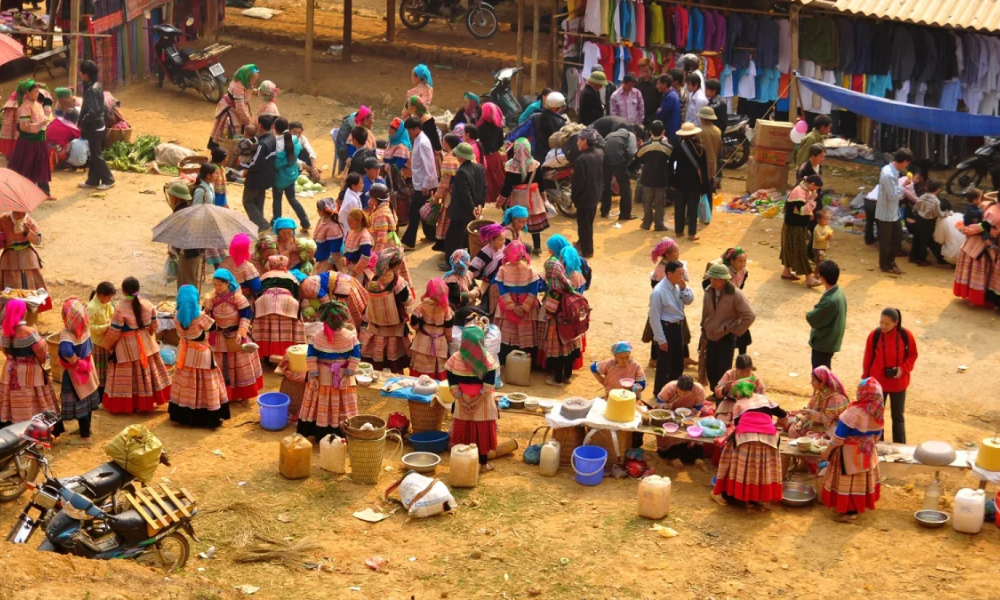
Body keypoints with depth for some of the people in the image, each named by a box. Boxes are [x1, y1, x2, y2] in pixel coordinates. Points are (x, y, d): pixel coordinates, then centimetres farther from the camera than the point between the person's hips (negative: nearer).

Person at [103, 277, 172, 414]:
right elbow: (153, 325, 5)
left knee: (127, 375, 6)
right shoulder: (148, 304, -7)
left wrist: (108, 345, 2)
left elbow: (114, 332, -16)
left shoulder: (120, 308, -22)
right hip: (145, 344, 5)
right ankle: (146, 402, 29)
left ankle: (124, 405, 14)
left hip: (127, 347, -5)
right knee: (146, 372, 18)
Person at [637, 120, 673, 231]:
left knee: (647, 202, 12)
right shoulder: (668, 147, -11)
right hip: (662, 178, -1)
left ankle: (646, 223, 16)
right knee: (659, 203, 6)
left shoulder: (644, 146, -9)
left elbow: (638, 159, 8)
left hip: (647, 178, 1)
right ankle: (659, 225, 7)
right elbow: (671, 164, 2)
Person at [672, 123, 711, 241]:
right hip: (694, 182, -1)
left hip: (680, 181, 1)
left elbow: (671, 165, -1)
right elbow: (704, 169, -3)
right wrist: (705, 186, 3)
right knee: (693, 208, 4)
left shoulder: (677, 147, -6)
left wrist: (671, 181, 7)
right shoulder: (700, 148, -7)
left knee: (679, 208, 12)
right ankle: (692, 233, 3)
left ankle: (679, 230, 17)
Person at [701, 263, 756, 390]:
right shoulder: (709, 291, -2)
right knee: (710, 367, 11)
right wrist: (704, 333, 14)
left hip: (726, 338, -5)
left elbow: (749, 316, -16)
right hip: (711, 337, 5)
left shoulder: (735, 294, -18)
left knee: (724, 370, -3)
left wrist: (736, 331, -12)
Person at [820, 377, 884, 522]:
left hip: (850, 452, -7)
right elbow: (877, 434, 9)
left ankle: (849, 511, 12)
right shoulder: (878, 412, -5)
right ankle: (859, 506, 32)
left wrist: (828, 450, -11)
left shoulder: (854, 412, -27)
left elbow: (840, 434, -21)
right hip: (866, 451, 7)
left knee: (848, 480, 5)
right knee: (862, 479, 19)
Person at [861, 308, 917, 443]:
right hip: (877, 382, 0)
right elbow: (868, 359, -4)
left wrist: (903, 369, -17)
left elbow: (912, 355, 0)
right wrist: (865, 379, 1)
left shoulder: (906, 336, -13)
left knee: (898, 416, 12)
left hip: (898, 383, 0)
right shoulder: (874, 335, -12)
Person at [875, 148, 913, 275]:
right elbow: (892, 195, -25)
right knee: (886, 240, 7)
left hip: (894, 212, 9)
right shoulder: (888, 174, -28)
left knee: (898, 236, 18)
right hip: (886, 213, -9)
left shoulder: (892, 171, 3)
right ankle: (885, 265, 23)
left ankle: (890, 261, 34)